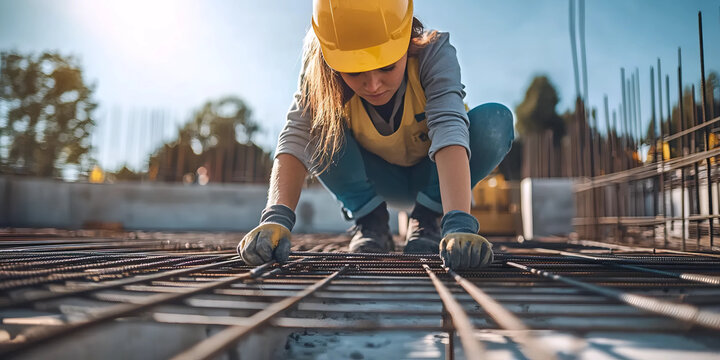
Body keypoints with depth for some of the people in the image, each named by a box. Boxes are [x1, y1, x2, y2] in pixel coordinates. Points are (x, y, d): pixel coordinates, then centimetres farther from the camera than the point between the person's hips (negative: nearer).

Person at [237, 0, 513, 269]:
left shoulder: (434, 53, -29)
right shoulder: (319, 74, -24)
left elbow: (449, 130, -43)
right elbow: (295, 139, -34)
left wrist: (458, 223, -57)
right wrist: (276, 217, -51)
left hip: (430, 177, 0)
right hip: (378, 182, 1)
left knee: (496, 121, -29)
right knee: (316, 126, -28)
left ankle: (427, 219, -9)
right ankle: (371, 222, -7)